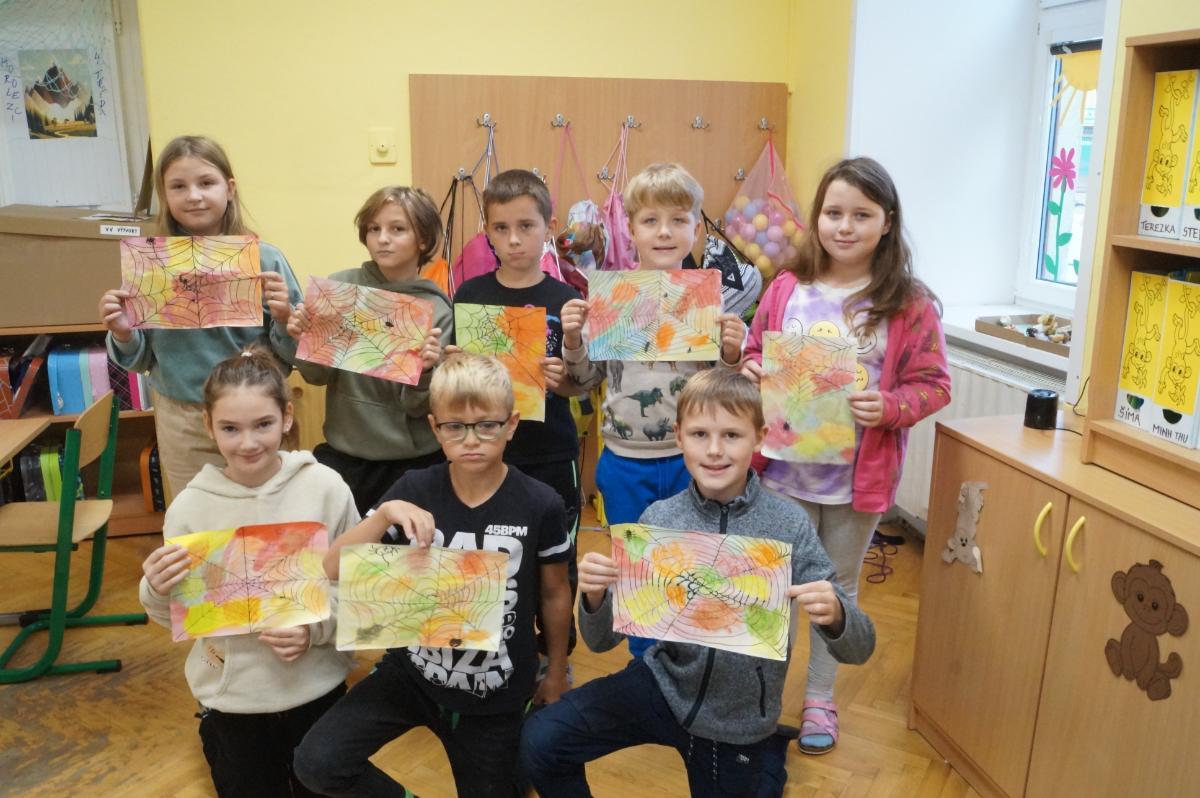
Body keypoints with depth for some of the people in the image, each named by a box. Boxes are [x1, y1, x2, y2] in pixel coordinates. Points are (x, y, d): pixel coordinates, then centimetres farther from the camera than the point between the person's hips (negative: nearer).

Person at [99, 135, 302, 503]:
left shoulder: (264, 259, -9)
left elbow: (294, 354, -5)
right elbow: (142, 361, 6)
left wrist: (284, 319, -24)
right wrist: (122, 335, -14)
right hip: (181, 422, 2)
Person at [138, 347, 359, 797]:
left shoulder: (325, 487, -15)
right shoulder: (190, 506, -13)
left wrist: (317, 629, -22)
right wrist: (157, 592, -24)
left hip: (318, 686, 1)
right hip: (232, 696, 0)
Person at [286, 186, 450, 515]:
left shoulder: (437, 311, -8)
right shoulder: (339, 287, -5)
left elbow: (416, 406, -9)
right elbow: (318, 375, -1)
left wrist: (424, 370, -28)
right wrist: (304, 339, -19)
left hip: (412, 463, -1)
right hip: (342, 455, 1)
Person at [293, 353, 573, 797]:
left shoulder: (540, 505, -16)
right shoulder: (415, 491, -12)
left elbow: (554, 594, -1)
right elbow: (333, 570, -14)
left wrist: (556, 673, 10)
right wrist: (385, 514, -30)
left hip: (496, 692, -1)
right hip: (413, 672, 1)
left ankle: (520, 760, 48)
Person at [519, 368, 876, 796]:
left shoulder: (789, 525, -16)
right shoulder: (658, 519, -12)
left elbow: (858, 649, -13)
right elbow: (601, 640, -7)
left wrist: (834, 614, -36)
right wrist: (594, 597, -29)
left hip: (739, 722, -1)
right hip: (664, 684, 1)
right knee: (541, 742, -12)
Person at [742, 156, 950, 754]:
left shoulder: (909, 303, -8)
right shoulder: (788, 288, -2)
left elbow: (933, 384, -6)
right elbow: (754, 352, 8)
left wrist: (890, 407, -24)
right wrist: (751, 371, -13)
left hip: (859, 476, -1)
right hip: (784, 467, 2)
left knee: (838, 587, 17)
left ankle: (820, 698, 38)